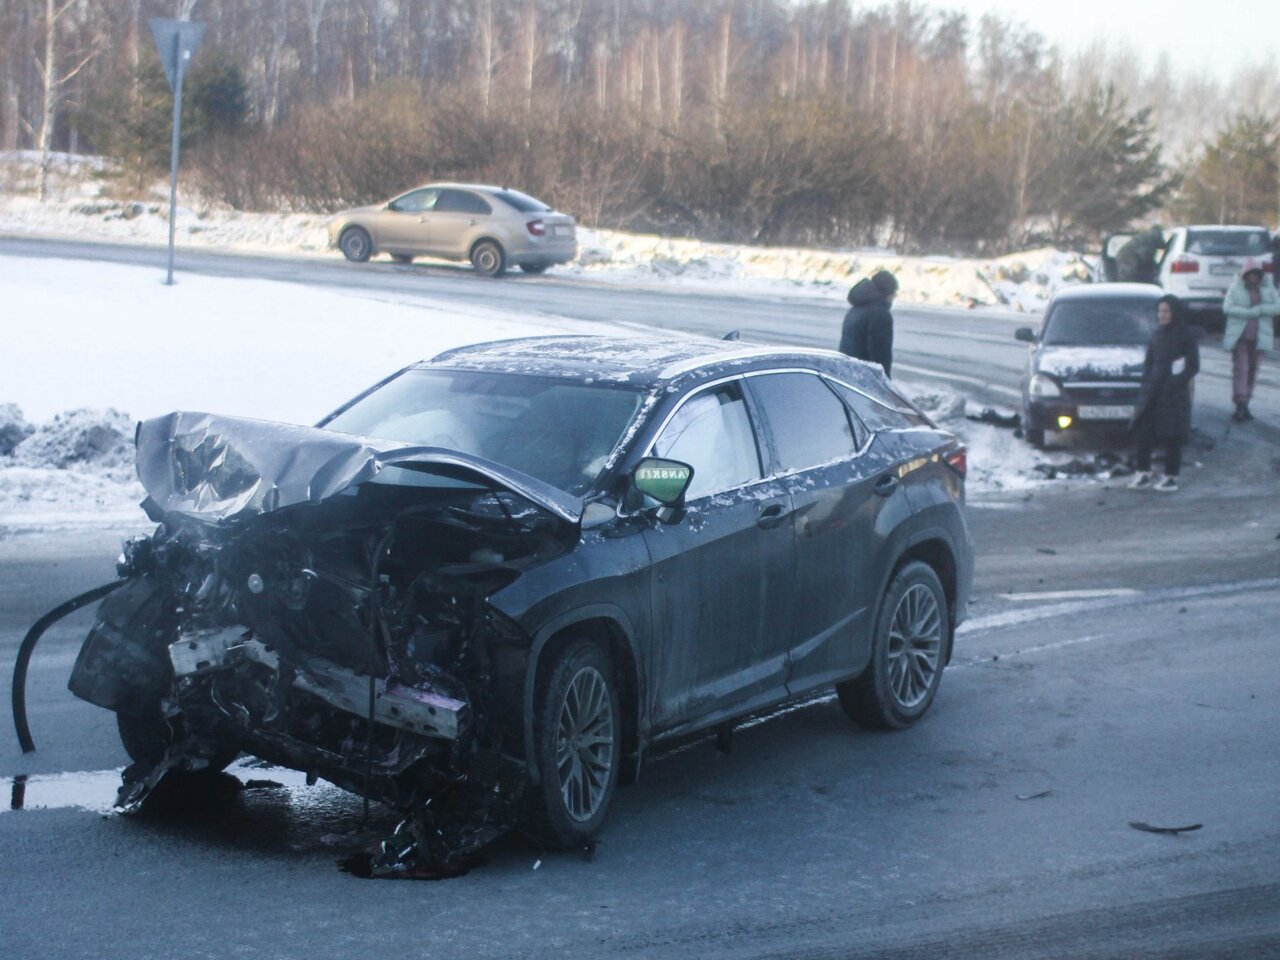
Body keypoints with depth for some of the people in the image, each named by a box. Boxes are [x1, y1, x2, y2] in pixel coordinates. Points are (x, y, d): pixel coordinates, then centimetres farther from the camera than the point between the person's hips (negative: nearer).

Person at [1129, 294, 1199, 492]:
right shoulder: (1156, 334, 9)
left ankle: (1171, 476, 8)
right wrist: (1147, 381, 1)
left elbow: (1194, 366, -6)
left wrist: (1176, 382, -14)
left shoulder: (1186, 335, -5)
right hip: (1152, 391, 5)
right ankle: (1144, 472, 5)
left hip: (1174, 394, -5)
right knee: (1142, 430, -2)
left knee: (1172, 436, -1)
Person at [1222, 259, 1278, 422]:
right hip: (1239, 337, -3)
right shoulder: (1235, 289, -1)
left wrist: (1259, 309, -17)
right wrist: (1253, 313, -19)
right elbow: (1228, 308, -15)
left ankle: (1244, 404, 16)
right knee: (1240, 369, -11)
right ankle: (1240, 406, -14)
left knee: (1252, 370, 7)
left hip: (1258, 337, 3)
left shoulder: (1268, 289, 6)